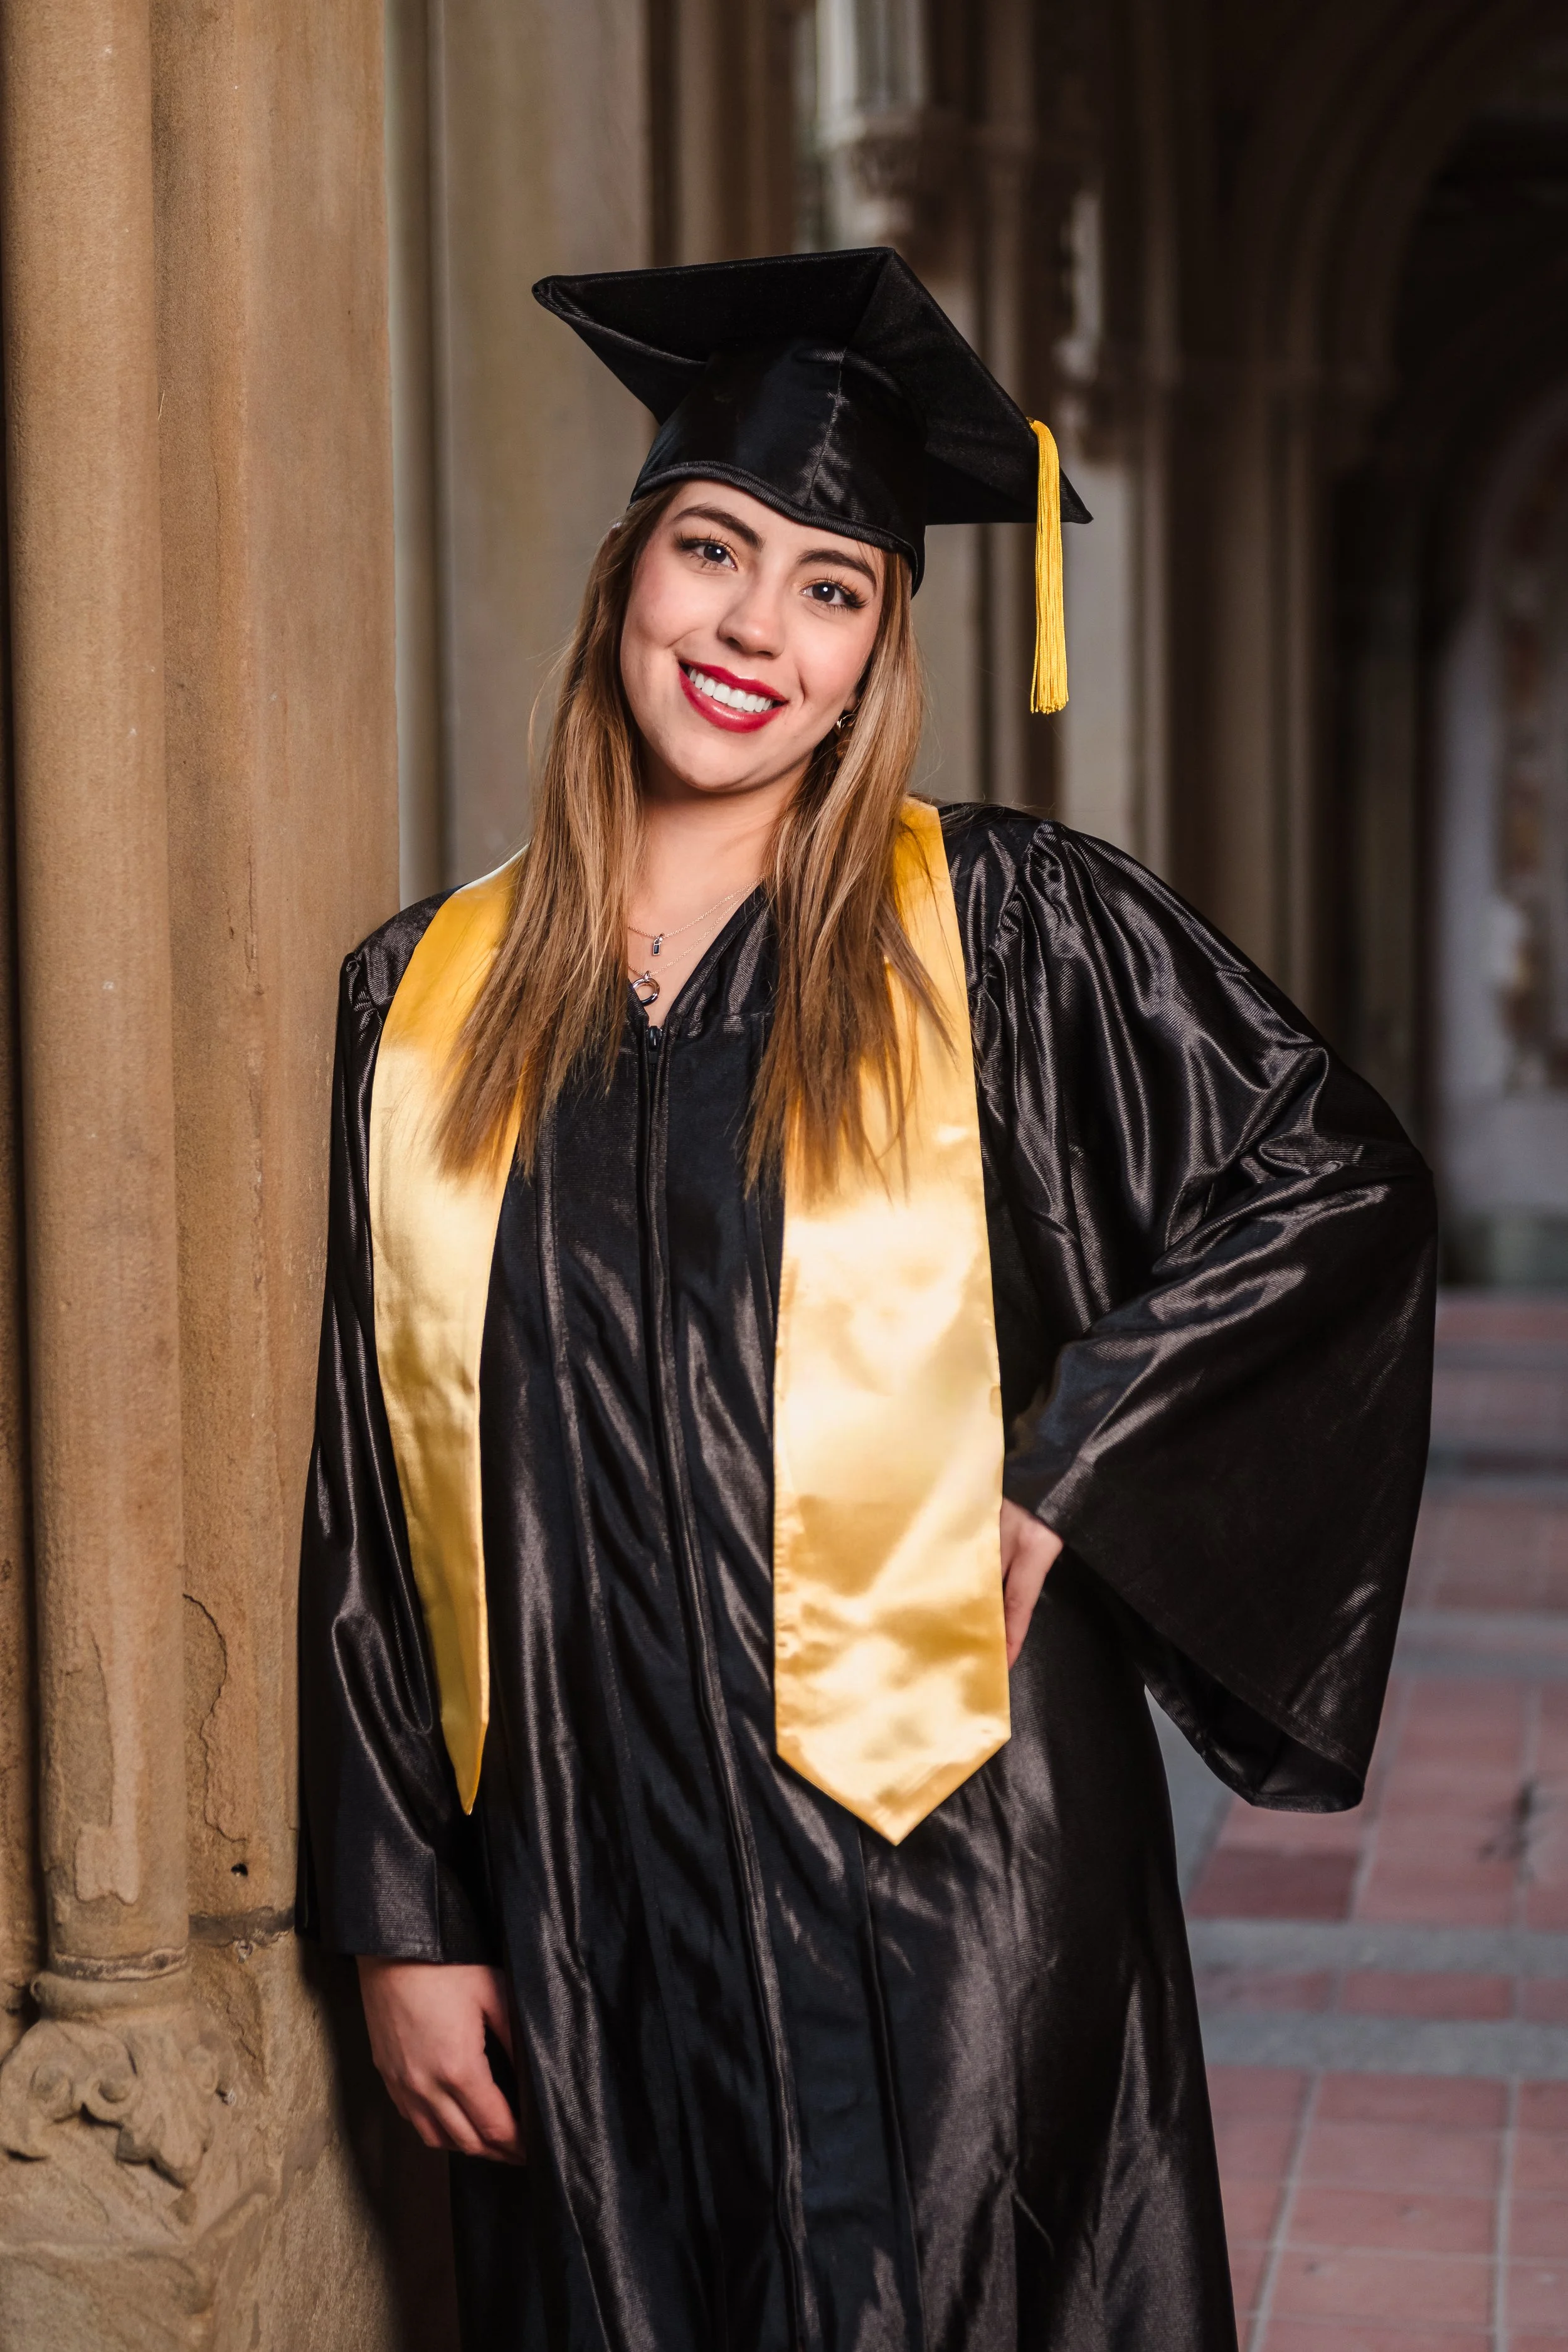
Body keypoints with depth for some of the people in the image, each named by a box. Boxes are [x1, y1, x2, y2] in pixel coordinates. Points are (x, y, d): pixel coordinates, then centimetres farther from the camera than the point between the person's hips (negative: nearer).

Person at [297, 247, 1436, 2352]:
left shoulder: (1004, 933, -2)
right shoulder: (430, 999, 5)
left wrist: (1065, 1477, -7)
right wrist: (404, 1920, 3)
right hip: (583, 1892, 3)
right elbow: (378, 1499, 6)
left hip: (943, 1872, -2)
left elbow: (1333, 1177, 1)